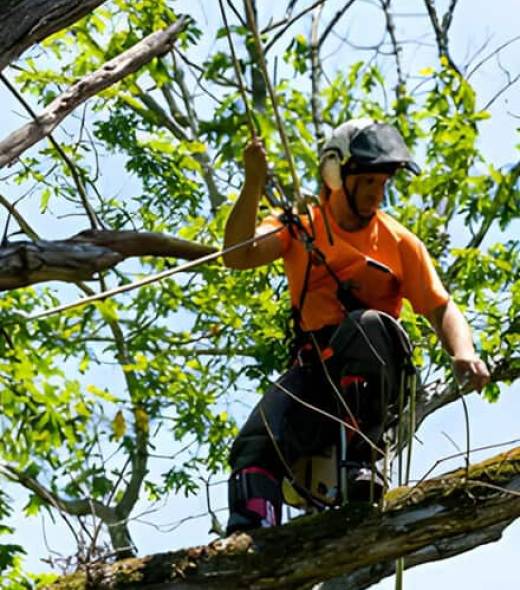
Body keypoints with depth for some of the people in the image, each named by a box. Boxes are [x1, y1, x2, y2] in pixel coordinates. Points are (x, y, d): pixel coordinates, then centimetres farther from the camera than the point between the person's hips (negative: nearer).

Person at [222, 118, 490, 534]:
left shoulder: (399, 243, 8)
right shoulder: (299, 226, 8)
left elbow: (442, 308, 1)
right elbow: (238, 256, -9)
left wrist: (464, 353, -22)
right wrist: (254, 185, -21)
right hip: (314, 369, 1)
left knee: (369, 325, -36)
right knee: (254, 448, -24)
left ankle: (360, 458, -34)